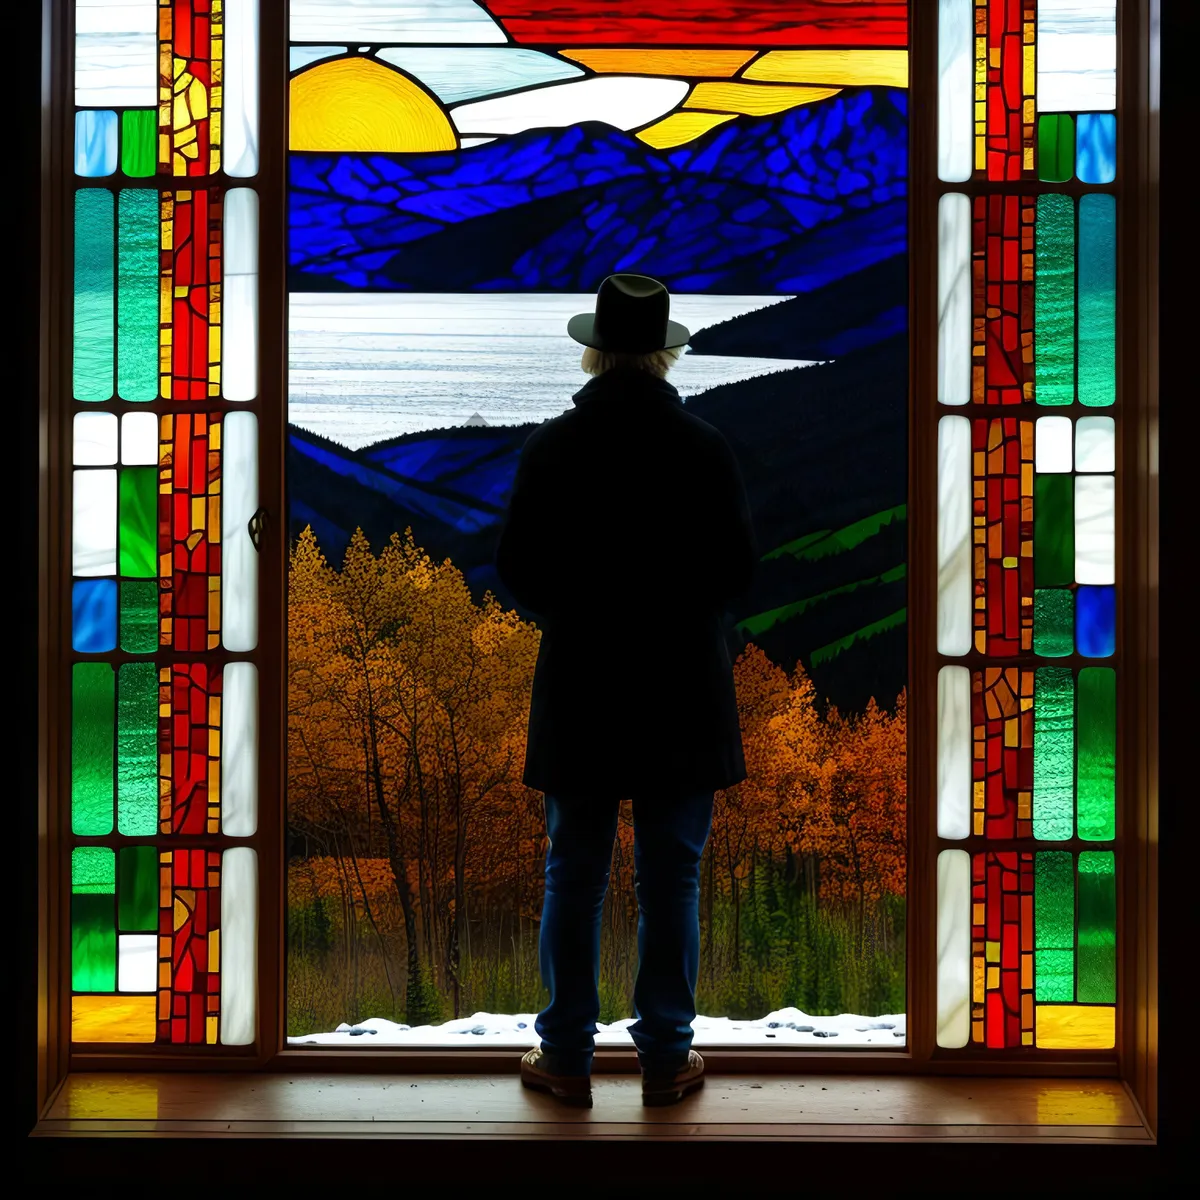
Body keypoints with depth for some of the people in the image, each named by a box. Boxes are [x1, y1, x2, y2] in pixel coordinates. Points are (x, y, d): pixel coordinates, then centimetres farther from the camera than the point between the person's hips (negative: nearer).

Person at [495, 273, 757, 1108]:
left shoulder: (553, 447, -7)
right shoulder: (707, 448, -7)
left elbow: (518, 569, -5)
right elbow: (738, 568, -3)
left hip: (580, 688, 0)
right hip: (683, 694, 0)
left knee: (574, 880, 11)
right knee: (671, 882, 9)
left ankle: (567, 1057, 18)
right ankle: (667, 1057, 17)